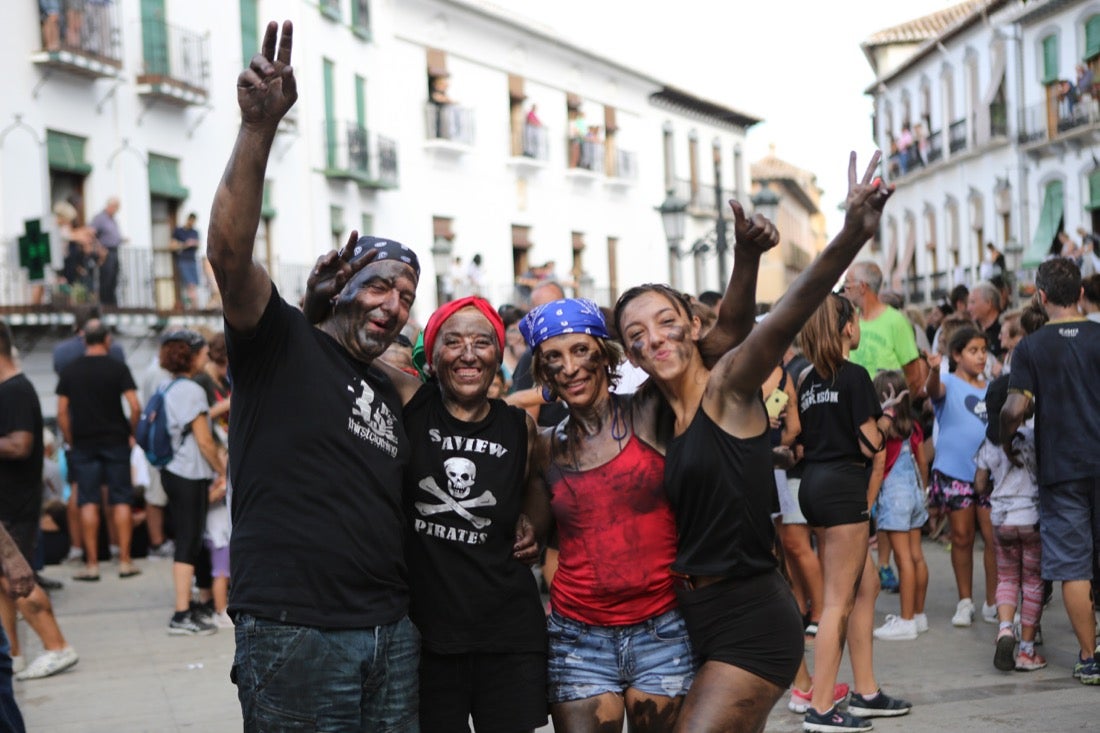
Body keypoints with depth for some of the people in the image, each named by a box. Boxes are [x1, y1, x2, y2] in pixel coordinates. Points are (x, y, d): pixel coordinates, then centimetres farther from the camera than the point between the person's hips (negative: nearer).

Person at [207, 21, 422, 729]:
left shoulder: (391, 391, 19)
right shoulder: (280, 343, -1)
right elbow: (229, 250, -20)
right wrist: (259, 128, -31)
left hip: (391, 636, 7)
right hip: (293, 636, -7)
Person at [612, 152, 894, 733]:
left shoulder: (727, 387, -9)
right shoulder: (657, 414, 12)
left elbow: (788, 315, -25)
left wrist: (852, 236, -41)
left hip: (751, 623, -7)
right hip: (695, 620, 8)